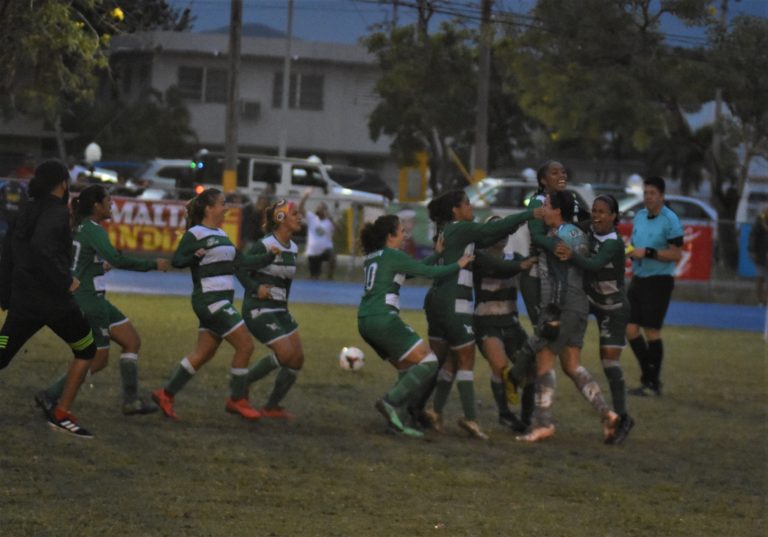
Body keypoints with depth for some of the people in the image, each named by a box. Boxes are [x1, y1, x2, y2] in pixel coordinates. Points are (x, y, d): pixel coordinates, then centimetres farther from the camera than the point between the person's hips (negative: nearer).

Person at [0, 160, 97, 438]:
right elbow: (42, 246, -29)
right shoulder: (57, 213, -11)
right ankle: (61, 413, 11)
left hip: (23, 301, 6)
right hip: (54, 301, -6)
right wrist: (65, 281, -19)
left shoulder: (25, 214, 12)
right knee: (86, 351, 16)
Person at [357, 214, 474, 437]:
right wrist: (458, 265, 6)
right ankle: (390, 402, -18)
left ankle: (393, 418, 2)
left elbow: (415, 269, 25)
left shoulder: (372, 256, 19)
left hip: (365, 322, 9)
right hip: (383, 319, -9)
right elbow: (427, 272, -6)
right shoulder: (393, 255, -7)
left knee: (409, 370, 15)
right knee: (428, 362, -8)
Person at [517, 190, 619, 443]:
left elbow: (561, 279, -19)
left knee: (544, 362, -3)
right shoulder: (577, 234, 14)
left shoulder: (558, 237, -14)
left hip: (562, 307, -9)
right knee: (572, 365, 12)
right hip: (578, 307, 9)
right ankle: (605, 412, 2)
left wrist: (554, 315, -20)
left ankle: (543, 423, -4)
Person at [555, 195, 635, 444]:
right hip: (589, 297, 8)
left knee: (609, 359, -10)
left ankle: (622, 417, -1)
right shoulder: (589, 231, -8)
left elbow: (594, 264, -44)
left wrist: (572, 255, -62)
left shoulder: (614, 243, -27)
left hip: (613, 307, -8)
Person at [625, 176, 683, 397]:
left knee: (652, 332, -4)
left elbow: (676, 254, -16)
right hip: (638, 278, 7)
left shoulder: (669, 220, -12)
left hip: (659, 281, -7)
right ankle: (649, 374, 17)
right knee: (630, 329, 3)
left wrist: (648, 253, -22)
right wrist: (631, 252, 1)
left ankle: (653, 383, 7)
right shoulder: (640, 216, 10)